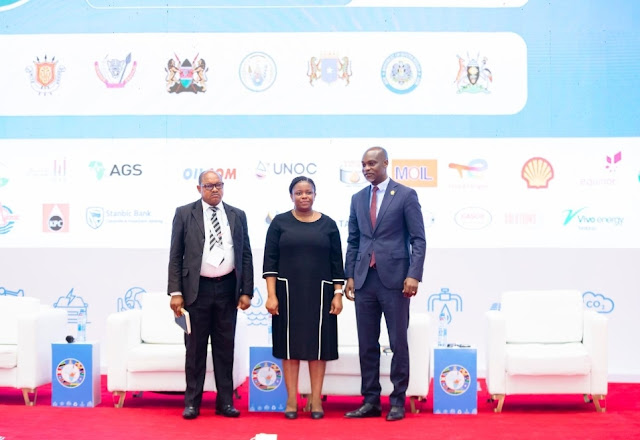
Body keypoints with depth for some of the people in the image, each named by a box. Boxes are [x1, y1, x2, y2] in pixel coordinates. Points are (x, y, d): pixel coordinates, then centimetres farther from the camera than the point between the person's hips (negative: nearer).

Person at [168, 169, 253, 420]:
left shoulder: (237, 216, 8)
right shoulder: (184, 214, 1)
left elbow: (246, 255, 8)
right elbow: (175, 256, -1)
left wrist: (246, 291, 2)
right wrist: (175, 292, -7)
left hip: (227, 288, 2)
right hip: (197, 288, -2)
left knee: (225, 347, 8)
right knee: (195, 348, 5)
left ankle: (225, 401, 16)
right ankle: (192, 402, 14)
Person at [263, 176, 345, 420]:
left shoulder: (328, 224, 4)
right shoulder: (280, 222, 1)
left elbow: (336, 263, 5)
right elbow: (270, 261, -2)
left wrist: (338, 294, -2)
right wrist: (271, 295, -10)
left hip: (319, 293, 1)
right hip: (288, 292, -1)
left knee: (318, 345, 4)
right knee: (290, 344, 4)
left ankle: (316, 399, 13)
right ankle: (291, 399, 12)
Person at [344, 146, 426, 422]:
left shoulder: (406, 195, -1)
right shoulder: (358, 198, 13)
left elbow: (418, 239, -5)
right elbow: (353, 241, 15)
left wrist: (413, 275, -14)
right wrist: (349, 275, 8)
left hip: (394, 278, -4)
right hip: (364, 279, 5)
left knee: (398, 343, 2)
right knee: (367, 343, 7)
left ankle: (398, 401, 12)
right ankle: (370, 401, 15)